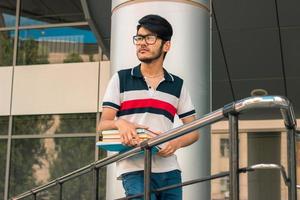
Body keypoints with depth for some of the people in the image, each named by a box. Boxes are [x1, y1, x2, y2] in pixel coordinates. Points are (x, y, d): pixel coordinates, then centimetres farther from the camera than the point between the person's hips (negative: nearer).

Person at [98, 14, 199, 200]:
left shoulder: (178, 85, 13)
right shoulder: (121, 79, 9)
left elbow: (193, 131, 12)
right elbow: (102, 125, 4)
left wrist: (176, 143, -11)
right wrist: (120, 123, -20)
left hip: (169, 170, 3)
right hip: (135, 169, -3)